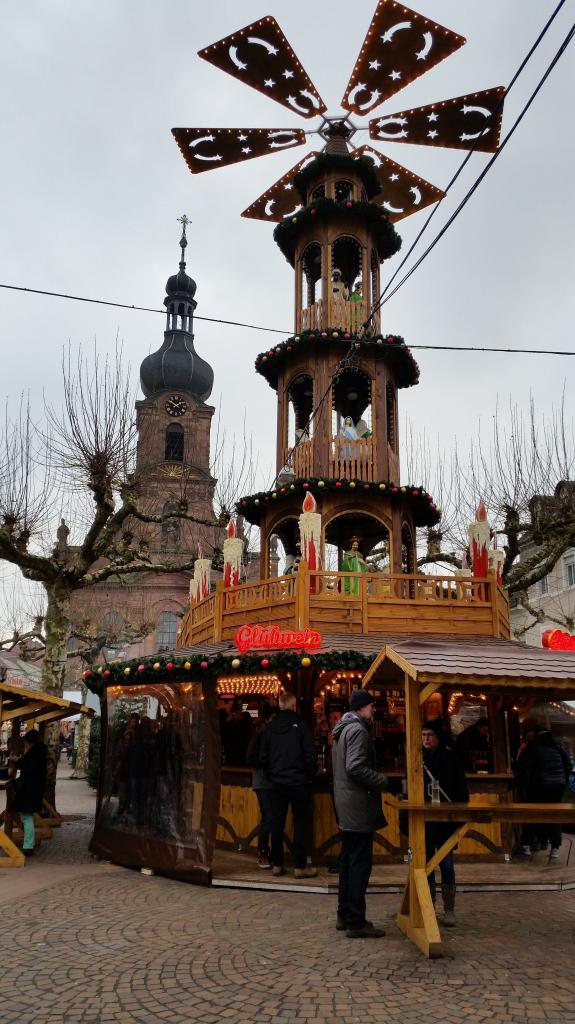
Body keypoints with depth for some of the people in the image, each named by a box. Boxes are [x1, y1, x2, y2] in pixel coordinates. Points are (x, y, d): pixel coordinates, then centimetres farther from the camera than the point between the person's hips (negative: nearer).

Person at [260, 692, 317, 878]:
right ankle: (300, 867, 4)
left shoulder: (270, 728, 2)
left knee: (277, 823, 10)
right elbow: (310, 755, -10)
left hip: (277, 783, 4)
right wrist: (309, 776, 4)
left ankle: (277, 865, 15)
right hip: (298, 782, -4)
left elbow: (263, 758, 5)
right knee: (300, 824, 2)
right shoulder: (299, 726, -10)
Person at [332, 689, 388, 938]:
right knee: (360, 864, -4)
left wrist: (377, 779, 17)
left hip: (346, 808, 10)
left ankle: (344, 916, 24)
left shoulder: (342, 729, 16)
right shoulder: (357, 729, -15)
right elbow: (355, 767, -24)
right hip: (359, 806, -10)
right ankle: (356, 922, 1)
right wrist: (383, 780, -14)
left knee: (349, 861, 16)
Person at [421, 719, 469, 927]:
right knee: (426, 863, 9)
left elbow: (462, 789, 0)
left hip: (446, 819, -2)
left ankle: (449, 910, 12)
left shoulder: (450, 757, -4)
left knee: (446, 863, 1)